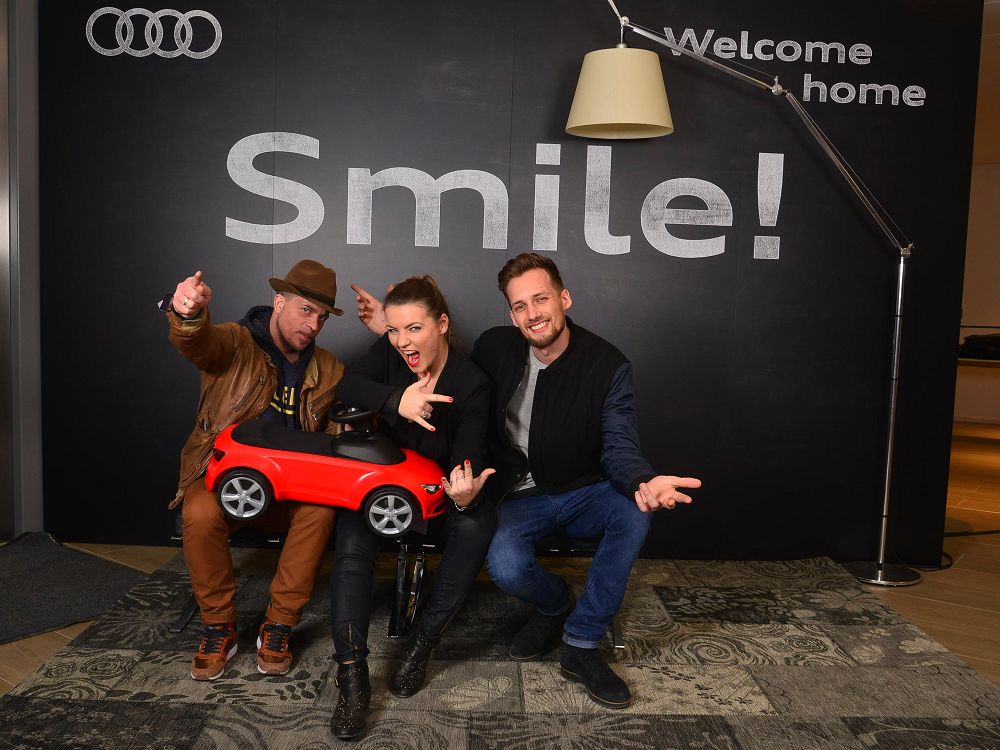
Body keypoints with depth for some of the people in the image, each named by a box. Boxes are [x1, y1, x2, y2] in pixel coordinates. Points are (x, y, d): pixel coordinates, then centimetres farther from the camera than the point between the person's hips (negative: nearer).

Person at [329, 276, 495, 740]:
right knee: (353, 535, -28)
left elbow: (466, 458, -27)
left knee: (476, 526, -33)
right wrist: (397, 400, -40)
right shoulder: (389, 351, -8)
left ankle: (422, 643, -17)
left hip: (442, 487, -2)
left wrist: (465, 494, -50)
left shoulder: (471, 385, -19)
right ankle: (352, 677, -26)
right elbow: (347, 385, -22)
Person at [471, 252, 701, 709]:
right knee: (506, 568, -31)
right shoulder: (494, 348, -5)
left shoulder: (608, 365, -10)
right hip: (519, 496, 0)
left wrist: (643, 481, -41)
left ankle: (581, 644, -12)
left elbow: (619, 447, -15)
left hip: (582, 495, 1)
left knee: (634, 513, -31)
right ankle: (556, 603, 10)